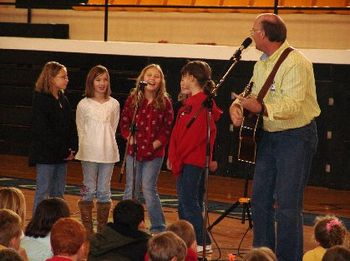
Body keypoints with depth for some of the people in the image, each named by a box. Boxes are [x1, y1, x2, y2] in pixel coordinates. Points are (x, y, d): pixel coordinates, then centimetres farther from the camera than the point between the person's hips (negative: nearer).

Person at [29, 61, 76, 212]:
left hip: (61, 156, 7)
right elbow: (42, 129, -17)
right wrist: (62, 150, -16)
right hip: (45, 154, -7)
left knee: (59, 193, 10)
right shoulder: (41, 99, -11)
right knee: (43, 192, -4)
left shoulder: (63, 100, 12)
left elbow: (71, 126, 12)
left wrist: (71, 149, -3)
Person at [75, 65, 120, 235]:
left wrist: (107, 143, 5)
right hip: (89, 152, -2)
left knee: (104, 192, 6)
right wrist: (86, 147, 1)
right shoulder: (84, 104, -1)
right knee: (89, 191, 1)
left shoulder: (114, 104, 3)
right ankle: (87, 229, 7)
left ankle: (102, 229, 13)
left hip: (108, 152, 2)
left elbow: (113, 127, 11)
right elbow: (80, 129, 5)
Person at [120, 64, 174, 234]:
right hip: (134, 150, 2)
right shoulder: (133, 99, 2)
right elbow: (124, 123, 5)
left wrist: (156, 144, -11)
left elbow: (168, 129, -2)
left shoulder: (164, 103, -3)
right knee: (131, 189, 8)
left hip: (154, 153, -2)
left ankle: (158, 228, 6)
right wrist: (129, 137, -10)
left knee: (149, 188, -5)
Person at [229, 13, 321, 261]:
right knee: (260, 199, 12)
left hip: (297, 136, -9)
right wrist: (238, 105, -6)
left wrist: (261, 108, -39)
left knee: (287, 204, -9)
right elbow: (254, 95, 16)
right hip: (269, 135, 9)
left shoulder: (296, 64, -19)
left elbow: (292, 106, -28)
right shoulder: (262, 64, 10)